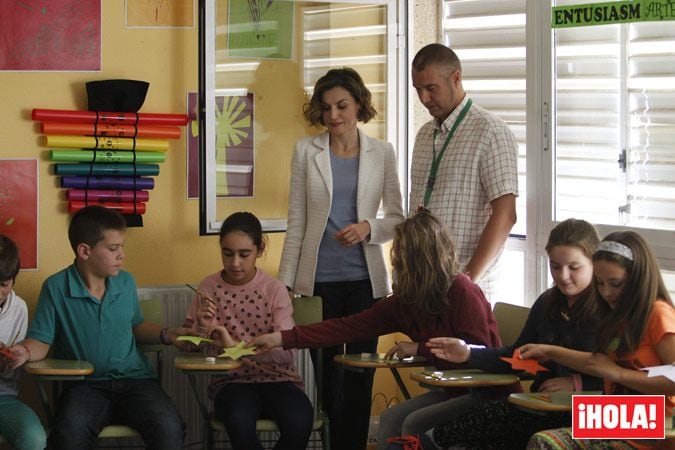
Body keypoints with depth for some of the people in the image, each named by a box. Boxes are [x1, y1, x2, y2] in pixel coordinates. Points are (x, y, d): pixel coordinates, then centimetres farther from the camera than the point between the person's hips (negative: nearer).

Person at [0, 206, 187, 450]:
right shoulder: (56, 288, -2)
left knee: (169, 428, -28)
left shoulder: (126, 282, 10)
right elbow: (41, 340, 1)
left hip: (134, 378, 3)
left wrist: (165, 335, 10)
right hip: (85, 384, -3)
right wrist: (25, 352, -20)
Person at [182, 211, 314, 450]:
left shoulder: (275, 290, -2)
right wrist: (201, 327, -16)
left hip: (276, 377, 0)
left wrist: (237, 345, -26)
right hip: (231, 380, 0)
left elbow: (287, 352, -13)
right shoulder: (209, 287, 3)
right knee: (238, 421, -36)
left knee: (300, 421, -33)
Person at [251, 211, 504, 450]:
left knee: (415, 424, -20)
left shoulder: (463, 292, -18)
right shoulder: (403, 303, 3)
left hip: (487, 394, -7)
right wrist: (282, 338, -7)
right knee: (391, 420, -6)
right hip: (451, 391, 7)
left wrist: (420, 349, -16)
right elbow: (349, 328, -1)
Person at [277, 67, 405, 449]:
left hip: (365, 279, 0)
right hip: (319, 280, 0)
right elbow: (296, 223, 4)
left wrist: (369, 228, -15)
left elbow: (397, 219, 6)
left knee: (361, 375, 4)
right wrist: (285, 282, 2)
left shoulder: (382, 153, 3)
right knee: (326, 375, 4)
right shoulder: (307, 151, 2)